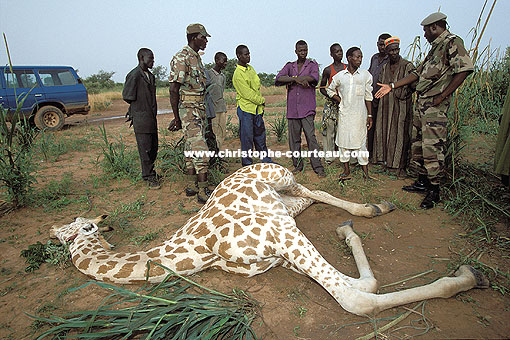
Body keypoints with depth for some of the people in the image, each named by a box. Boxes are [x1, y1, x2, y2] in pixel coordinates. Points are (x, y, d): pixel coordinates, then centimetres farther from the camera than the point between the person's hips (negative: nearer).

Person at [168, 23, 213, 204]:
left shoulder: (196, 57, 18)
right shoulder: (181, 57, -11)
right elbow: (173, 89, -14)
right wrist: (177, 118, -15)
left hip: (199, 107, 9)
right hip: (188, 108, -9)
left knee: (192, 147, 12)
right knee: (200, 149, -13)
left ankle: (192, 186, 21)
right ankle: (203, 192, -8)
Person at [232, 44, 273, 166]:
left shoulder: (250, 68, 14)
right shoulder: (238, 75, -13)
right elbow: (248, 94, -16)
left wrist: (261, 106, 12)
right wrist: (262, 100, -3)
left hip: (257, 109, 8)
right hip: (246, 109, -8)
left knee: (260, 136, 14)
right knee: (247, 138, -1)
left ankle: (266, 161, 23)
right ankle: (247, 164, 10)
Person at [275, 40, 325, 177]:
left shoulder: (312, 64, 9)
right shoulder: (289, 66, 16)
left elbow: (314, 78, -13)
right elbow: (278, 79, -4)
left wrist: (291, 80, -12)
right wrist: (297, 79, -17)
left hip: (307, 108, -3)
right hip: (292, 108, 3)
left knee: (311, 137, -9)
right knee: (294, 138, 6)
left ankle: (318, 167, -3)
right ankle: (297, 165, 18)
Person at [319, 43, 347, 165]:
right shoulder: (328, 70, 3)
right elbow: (322, 88, 9)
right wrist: (330, 96, -9)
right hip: (331, 102, -2)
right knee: (329, 127, -4)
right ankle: (329, 155, 4)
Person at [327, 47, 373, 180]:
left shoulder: (365, 75, 4)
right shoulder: (339, 76, 4)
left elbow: (368, 96, 6)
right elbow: (330, 90, 19)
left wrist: (369, 115, 3)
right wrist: (340, 101, 5)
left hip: (359, 114, -1)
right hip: (344, 113, 1)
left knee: (361, 141, -1)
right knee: (343, 140, 5)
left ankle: (366, 172, 7)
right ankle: (346, 170, 17)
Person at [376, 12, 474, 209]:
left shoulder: (452, 42, -7)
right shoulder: (435, 47, 21)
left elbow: (464, 69, -19)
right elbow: (418, 73, 22)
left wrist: (442, 96, -19)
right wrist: (392, 86, 18)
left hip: (435, 105, -10)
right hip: (421, 102, 10)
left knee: (432, 147, -9)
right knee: (417, 143, 13)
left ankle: (434, 191, -1)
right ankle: (422, 182, 25)